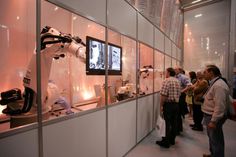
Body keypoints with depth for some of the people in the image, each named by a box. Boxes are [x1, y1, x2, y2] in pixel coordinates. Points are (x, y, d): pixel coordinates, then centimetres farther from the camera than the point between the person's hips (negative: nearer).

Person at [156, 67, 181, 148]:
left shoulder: (166, 81, -14)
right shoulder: (177, 81, 11)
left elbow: (163, 95, -20)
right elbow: (179, 93, 14)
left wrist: (161, 105, -12)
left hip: (168, 104, -7)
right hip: (176, 104, 8)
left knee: (167, 123, 0)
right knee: (174, 122, 14)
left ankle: (166, 142, 11)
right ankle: (172, 140, 28)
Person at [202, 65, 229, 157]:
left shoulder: (219, 85, -23)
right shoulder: (214, 83, 10)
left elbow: (220, 106, -27)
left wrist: (213, 121, -24)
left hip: (214, 118, -10)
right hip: (210, 116, 10)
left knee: (216, 140, 6)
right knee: (212, 137, 25)